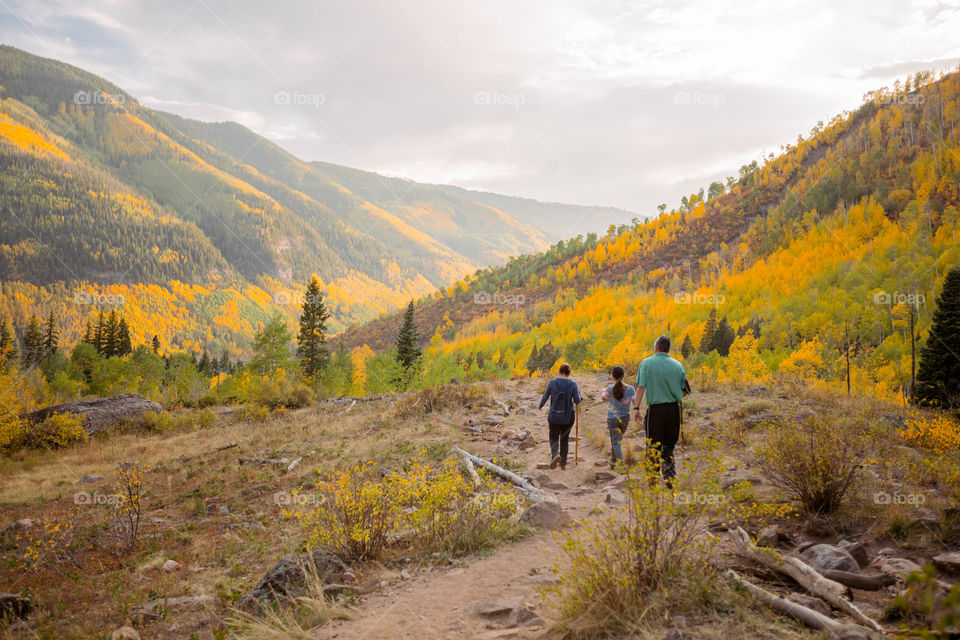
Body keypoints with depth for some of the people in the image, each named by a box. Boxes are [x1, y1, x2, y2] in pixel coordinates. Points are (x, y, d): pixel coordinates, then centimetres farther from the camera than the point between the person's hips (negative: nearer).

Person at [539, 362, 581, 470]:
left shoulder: (552, 382, -8)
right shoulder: (573, 384, -9)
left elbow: (545, 397, 0)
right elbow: (577, 401, -8)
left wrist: (540, 405, 21)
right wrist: (578, 392, 12)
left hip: (554, 416, -1)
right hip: (568, 416, 1)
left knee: (554, 438, 12)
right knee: (565, 438, 19)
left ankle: (555, 455, -19)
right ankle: (563, 463, 21)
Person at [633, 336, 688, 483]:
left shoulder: (647, 363, -4)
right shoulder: (677, 365, 6)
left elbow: (641, 387, -13)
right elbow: (685, 391, 10)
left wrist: (636, 407, -12)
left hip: (655, 409, -3)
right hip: (674, 409, 3)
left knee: (653, 446, 6)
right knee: (669, 445, 13)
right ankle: (670, 477, 8)